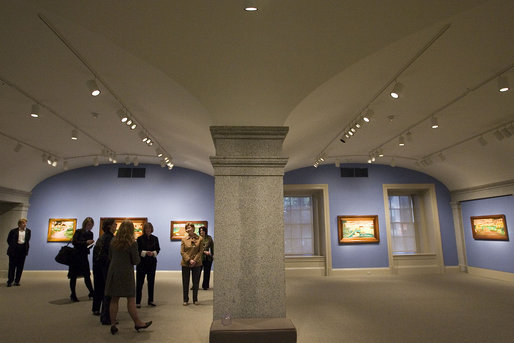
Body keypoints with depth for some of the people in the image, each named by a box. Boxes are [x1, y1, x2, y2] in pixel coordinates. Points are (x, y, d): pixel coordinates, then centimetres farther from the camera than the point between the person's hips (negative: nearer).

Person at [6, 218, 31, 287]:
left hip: (23, 250, 2)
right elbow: (9, 240, 9)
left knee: (20, 266, 4)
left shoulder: (28, 231, 5)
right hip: (14, 250, -2)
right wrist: (12, 246, 10)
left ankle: (17, 281, 12)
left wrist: (26, 247, 9)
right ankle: (10, 281, 10)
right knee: (12, 266, 1)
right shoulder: (13, 231, -3)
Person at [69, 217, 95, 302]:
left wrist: (91, 243, -11)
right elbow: (74, 242, -20)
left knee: (87, 275, 6)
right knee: (74, 276, 4)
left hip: (84, 256, 4)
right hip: (76, 256, -4)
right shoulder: (78, 232, -8)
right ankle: (73, 295, 16)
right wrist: (86, 242, -26)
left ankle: (91, 293, 13)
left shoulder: (90, 233, 6)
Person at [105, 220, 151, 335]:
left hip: (113, 271, 5)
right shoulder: (132, 243, -13)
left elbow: (110, 256, 15)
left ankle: (113, 324, 15)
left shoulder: (113, 241, 4)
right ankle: (137, 323, 13)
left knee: (114, 299, 11)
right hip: (126, 273, -5)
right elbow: (136, 261, -10)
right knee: (131, 299, 3)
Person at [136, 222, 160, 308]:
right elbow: (137, 250, -5)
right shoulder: (140, 238, -4)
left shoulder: (155, 238, 5)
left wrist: (153, 253, -13)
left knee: (151, 282, 9)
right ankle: (137, 302, 8)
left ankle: (151, 300, 20)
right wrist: (145, 253, -19)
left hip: (152, 262, 3)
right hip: (142, 263, -3)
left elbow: (158, 249, 7)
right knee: (139, 282, -1)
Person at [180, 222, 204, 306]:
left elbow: (201, 251, -3)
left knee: (196, 282, 8)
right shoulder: (184, 239, 0)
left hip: (197, 264, 0)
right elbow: (182, 252, -3)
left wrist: (195, 260, -14)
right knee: (185, 282, 7)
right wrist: (189, 260, -14)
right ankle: (185, 300, 20)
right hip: (185, 263, 0)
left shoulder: (200, 239, -1)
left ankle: (195, 299, 22)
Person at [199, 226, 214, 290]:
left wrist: (212, 255, 11)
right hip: (200, 257, -2)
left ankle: (205, 286, 21)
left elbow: (212, 247, 12)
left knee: (207, 272, 9)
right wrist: (204, 252, -19)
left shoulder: (209, 238, 1)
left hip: (208, 258, 2)